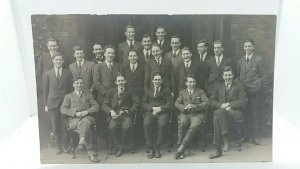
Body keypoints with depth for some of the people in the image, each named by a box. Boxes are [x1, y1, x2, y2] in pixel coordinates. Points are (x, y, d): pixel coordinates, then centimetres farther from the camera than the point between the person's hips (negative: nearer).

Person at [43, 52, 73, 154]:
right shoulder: (47, 74, 6)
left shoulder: (68, 73, 6)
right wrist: (45, 105, 2)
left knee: (65, 127, -1)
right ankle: (59, 146, 18)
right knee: (55, 127, 3)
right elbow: (45, 90, 6)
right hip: (52, 103, 0)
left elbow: (71, 88, 6)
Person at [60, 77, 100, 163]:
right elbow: (63, 110, 6)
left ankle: (82, 141, -43)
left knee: (86, 122, -38)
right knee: (86, 126, -34)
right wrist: (75, 113, -11)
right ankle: (91, 151, -35)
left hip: (87, 118, 2)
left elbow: (96, 106, 12)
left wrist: (87, 112, -9)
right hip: (74, 120, -1)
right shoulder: (68, 96, 21)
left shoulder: (88, 95, 25)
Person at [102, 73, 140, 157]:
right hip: (114, 115, 1)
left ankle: (121, 145, -5)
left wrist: (128, 111, -12)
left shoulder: (129, 92, 13)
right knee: (112, 127, -31)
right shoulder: (111, 91, 16)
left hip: (126, 115, -1)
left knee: (127, 126, -32)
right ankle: (119, 146, -7)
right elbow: (104, 105, 9)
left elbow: (137, 102, 0)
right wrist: (111, 111, -11)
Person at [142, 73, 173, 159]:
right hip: (150, 112, 1)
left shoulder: (166, 90, 17)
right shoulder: (148, 91, 22)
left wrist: (160, 108, -10)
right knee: (146, 124, -31)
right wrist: (153, 108, -8)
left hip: (162, 113, -1)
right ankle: (150, 148, -19)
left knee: (163, 124, -34)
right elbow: (143, 104, 10)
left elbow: (170, 104, 5)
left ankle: (157, 148, -21)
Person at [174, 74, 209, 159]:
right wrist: (184, 108, -12)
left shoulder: (200, 92, 20)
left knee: (194, 125, -35)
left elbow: (206, 102, 5)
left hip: (197, 114, -1)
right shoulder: (182, 92, 24)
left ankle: (181, 148, -34)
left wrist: (195, 106, -12)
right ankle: (181, 149, -30)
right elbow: (177, 104, 10)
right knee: (182, 123, -34)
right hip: (185, 114, 1)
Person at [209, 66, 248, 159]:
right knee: (216, 117, -36)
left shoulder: (239, 86, 15)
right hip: (221, 111, 3)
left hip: (235, 113, -3)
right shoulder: (219, 86, 24)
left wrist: (229, 104, -10)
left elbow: (244, 101, 2)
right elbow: (212, 100, 16)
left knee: (219, 113, -37)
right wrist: (221, 105, -5)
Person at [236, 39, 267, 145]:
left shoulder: (259, 60, -1)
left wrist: (256, 86, -13)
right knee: (245, 114, 6)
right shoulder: (240, 61, 14)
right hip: (243, 91, 4)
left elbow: (263, 76, -3)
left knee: (255, 114, 0)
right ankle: (247, 135, 17)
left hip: (254, 92, -4)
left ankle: (256, 136, 10)